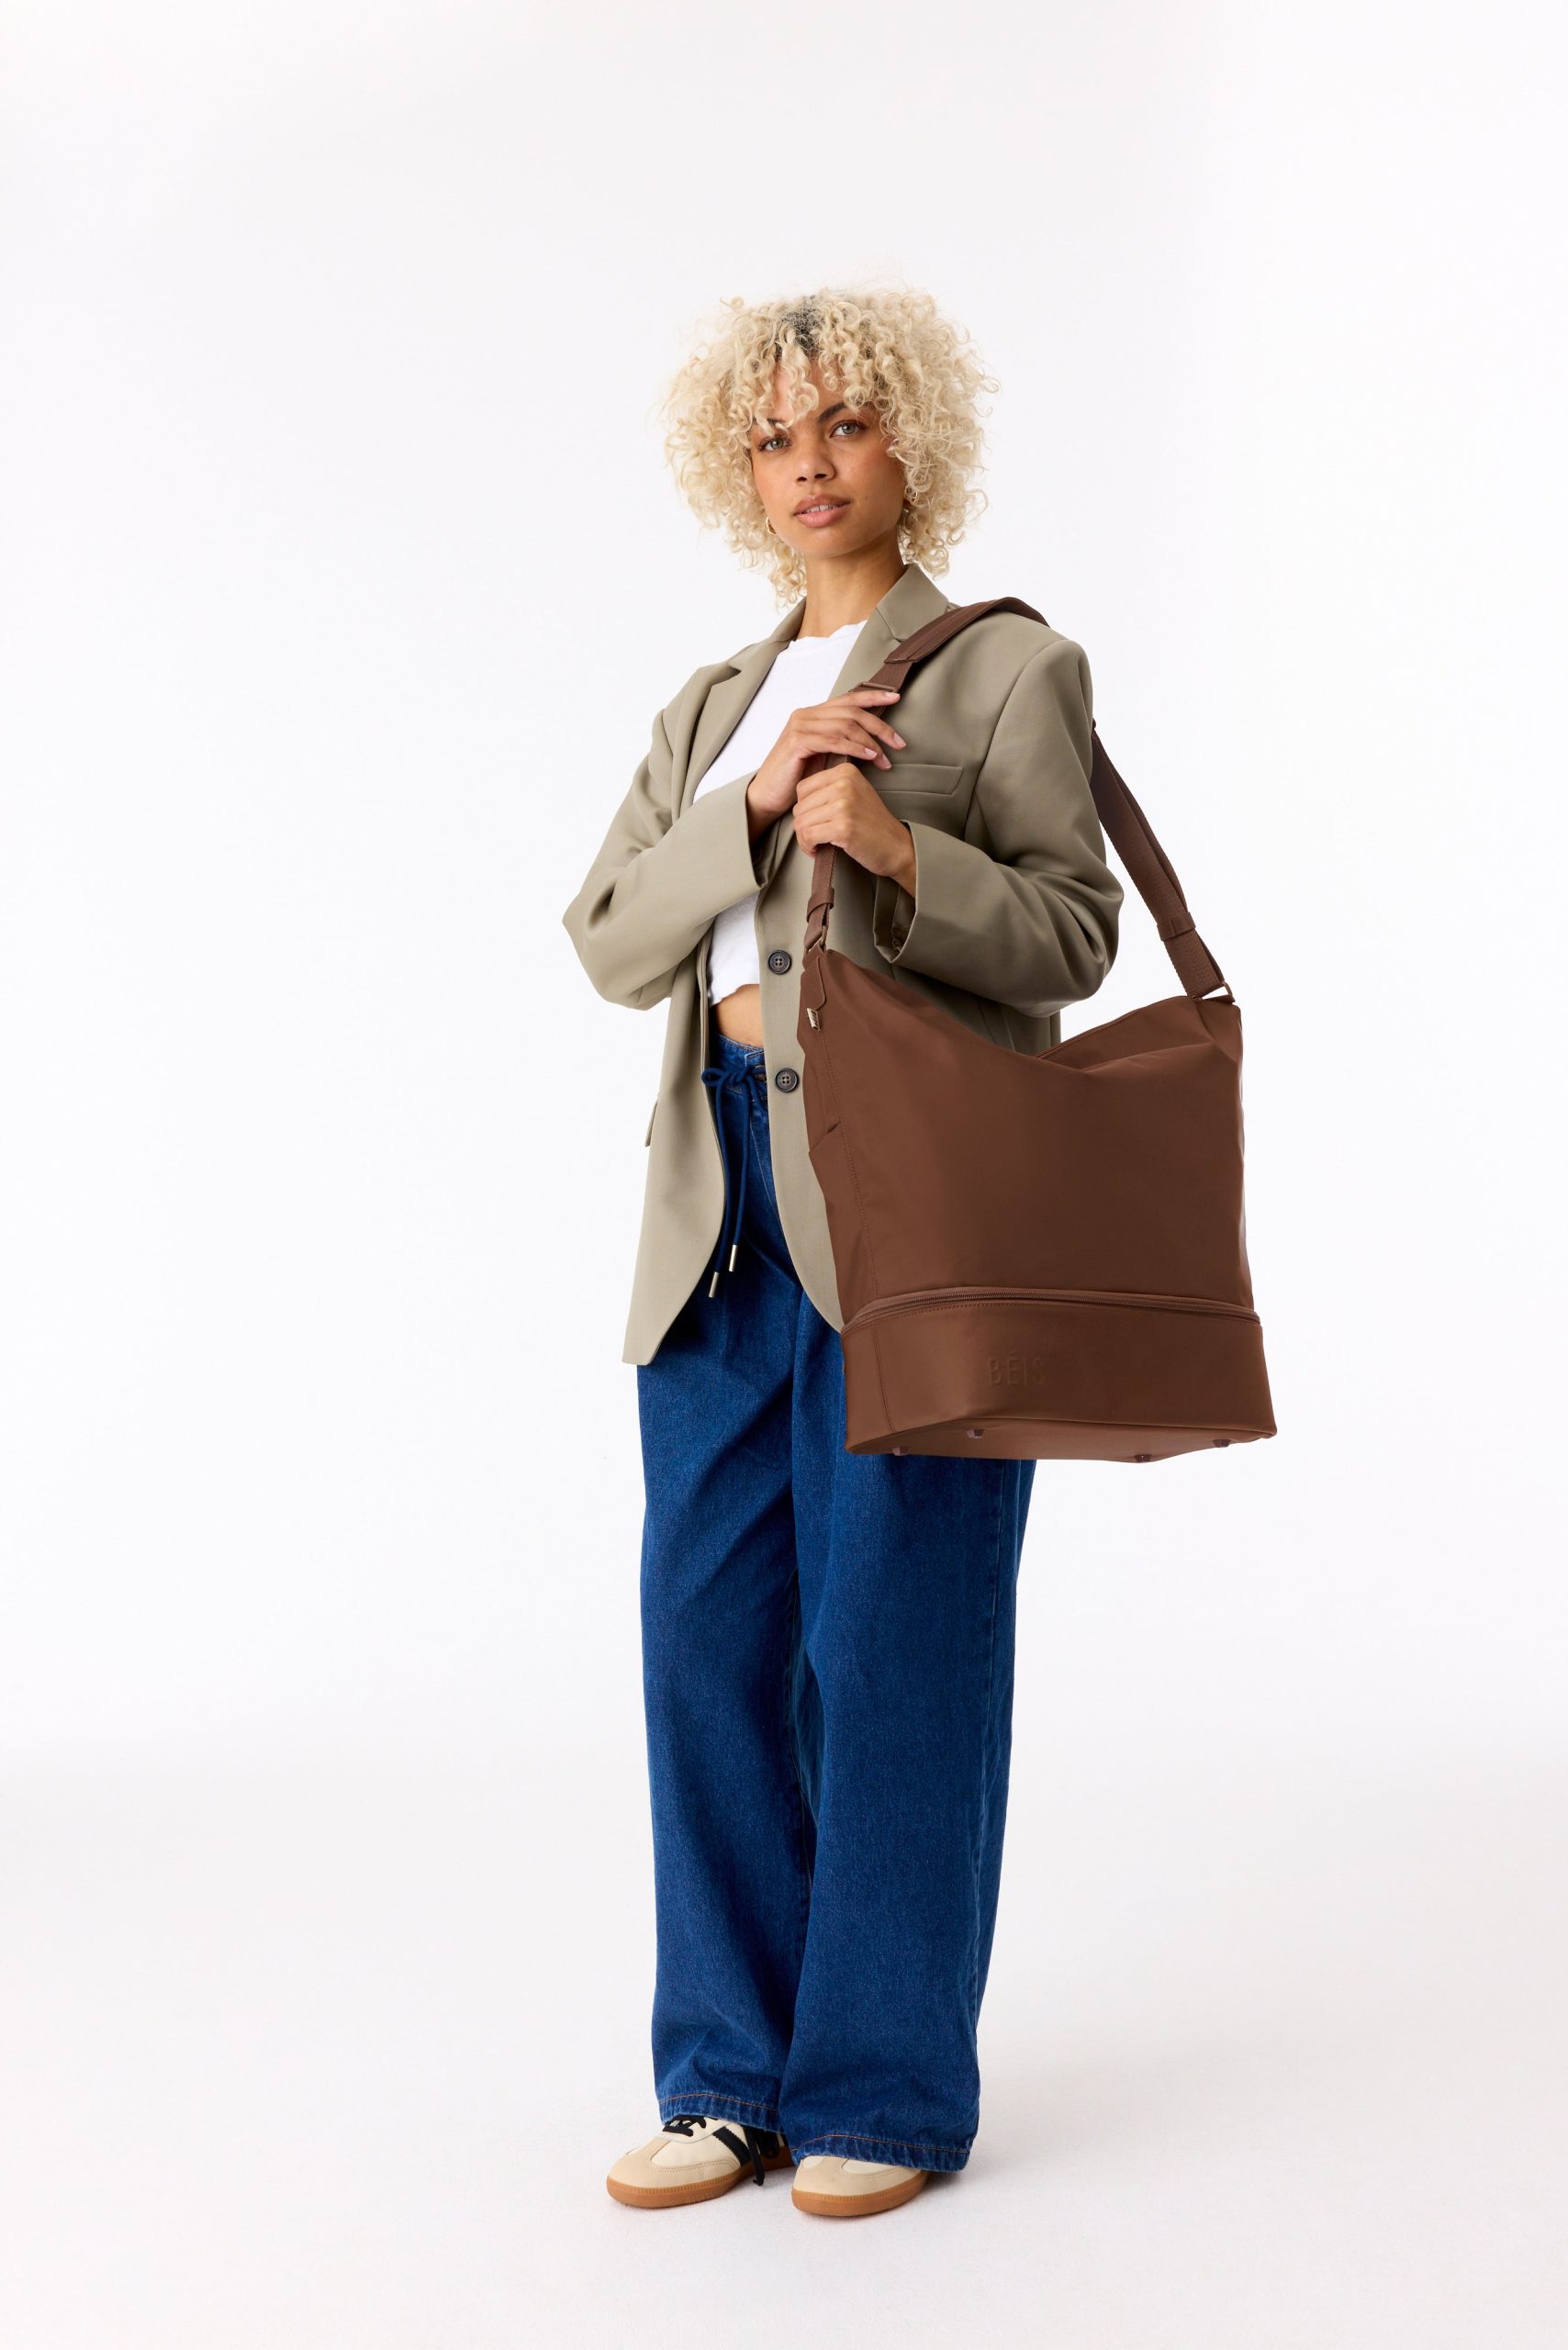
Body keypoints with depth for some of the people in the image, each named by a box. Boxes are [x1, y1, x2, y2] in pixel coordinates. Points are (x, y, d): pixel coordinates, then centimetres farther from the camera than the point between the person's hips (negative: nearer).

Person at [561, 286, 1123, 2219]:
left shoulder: (1007, 668, 5)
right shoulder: (709, 709, 20)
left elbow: (1071, 935, -4)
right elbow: (608, 940, 8)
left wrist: (893, 843, -19)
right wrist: (755, 803, -7)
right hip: (723, 1207, 5)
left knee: (887, 1644, -3)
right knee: (711, 1632, 4)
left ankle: (887, 2088, 10)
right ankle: (734, 2078, 16)